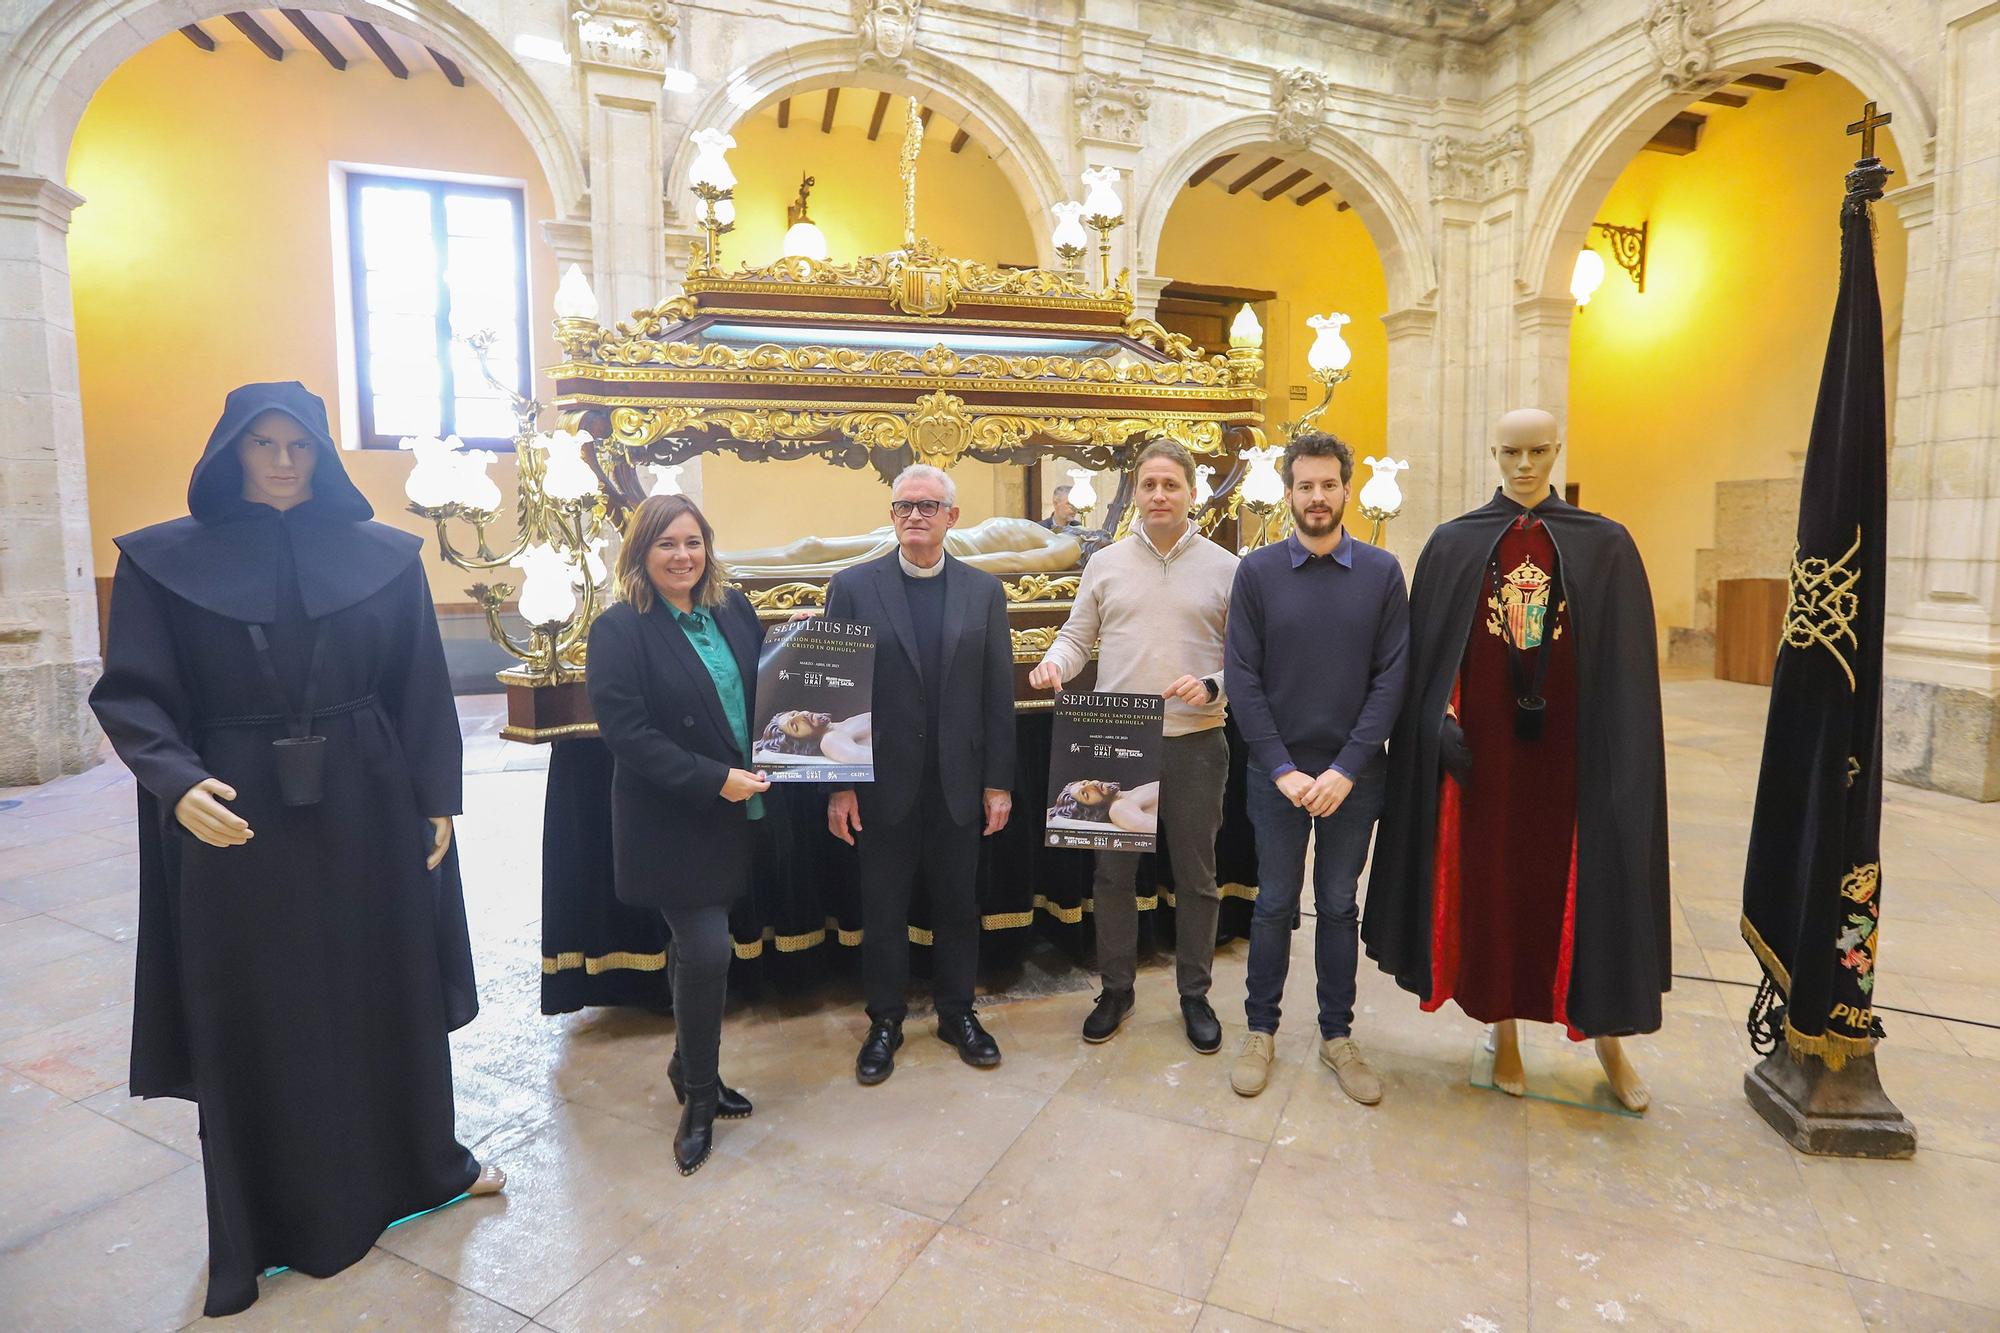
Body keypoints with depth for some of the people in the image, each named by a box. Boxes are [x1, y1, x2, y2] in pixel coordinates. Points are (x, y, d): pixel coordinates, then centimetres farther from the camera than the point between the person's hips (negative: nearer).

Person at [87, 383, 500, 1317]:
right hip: (237, 817, -1)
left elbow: (422, 689, 1)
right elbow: (130, 692, -6)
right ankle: (259, 1227, 29)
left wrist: (438, 799, -1)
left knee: (392, 990, 13)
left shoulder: (384, 555, 1)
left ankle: (424, 1161, 35)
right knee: (252, 1019, 9)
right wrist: (178, 783, -23)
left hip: (368, 810, 1)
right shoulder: (163, 559, -1)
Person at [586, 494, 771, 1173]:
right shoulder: (619, 628, -12)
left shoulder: (733, 609, 5)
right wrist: (713, 780, -21)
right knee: (707, 951, -4)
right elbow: (625, 730, -17)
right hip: (672, 824, -5)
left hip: (731, 815, 6)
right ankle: (698, 1098, 18)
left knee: (697, 945, 18)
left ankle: (692, 1071, 38)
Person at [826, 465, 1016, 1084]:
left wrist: (999, 781, 0)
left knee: (958, 904, 15)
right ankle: (885, 1021, 31)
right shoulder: (853, 587, -3)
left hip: (959, 782, 2)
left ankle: (957, 1011, 35)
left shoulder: (984, 590, 2)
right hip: (884, 782, -1)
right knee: (883, 909, 12)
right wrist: (838, 784, -6)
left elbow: (998, 692, 2)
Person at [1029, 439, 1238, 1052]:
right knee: (1113, 871, 11)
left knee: (1196, 875, 11)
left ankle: (1194, 994, 29)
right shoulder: (1106, 563, 5)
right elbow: (1078, 635, 10)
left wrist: (1212, 687, -16)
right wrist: (1055, 663, -11)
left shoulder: (1225, 568, 1)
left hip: (1195, 741, -1)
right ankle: (1116, 989, 29)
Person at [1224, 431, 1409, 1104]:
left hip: (1352, 777, 1)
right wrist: (1283, 770, -12)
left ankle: (1337, 1035, 29)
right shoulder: (1257, 571, -3)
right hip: (1277, 774, -1)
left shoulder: (1381, 571, -1)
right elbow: (1242, 679, -5)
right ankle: (1261, 1030, 27)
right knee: (1274, 904, 11)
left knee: (1339, 907, 14)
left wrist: (1347, 769, -12)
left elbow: (1392, 676, -4)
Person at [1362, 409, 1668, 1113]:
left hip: (1569, 746, 0)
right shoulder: (1453, 544, 1)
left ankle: (1608, 1035, 29)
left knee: (1581, 888, 8)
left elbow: (1626, 664, 1)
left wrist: (1620, 760, -4)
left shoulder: (1605, 545, 2)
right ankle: (1504, 1032, 26)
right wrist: (1442, 722, -8)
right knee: (1491, 884, 8)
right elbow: (1427, 654, 1)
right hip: (1483, 744, 0)